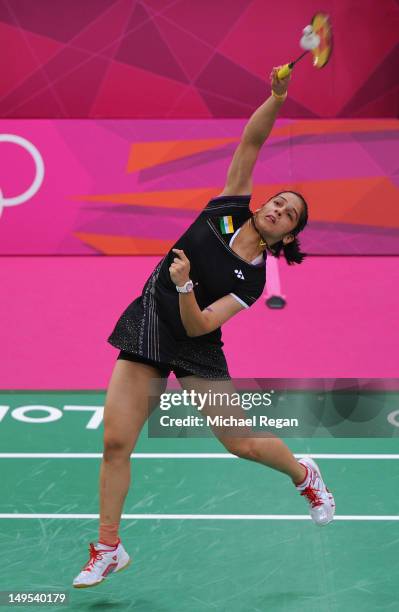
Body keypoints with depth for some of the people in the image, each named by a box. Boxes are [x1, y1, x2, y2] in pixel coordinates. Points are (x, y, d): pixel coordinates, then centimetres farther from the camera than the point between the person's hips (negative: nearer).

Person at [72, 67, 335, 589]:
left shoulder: (253, 279, -9)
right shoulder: (229, 209, -2)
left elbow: (198, 325, -18)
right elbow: (251, 142, -8)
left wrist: (184, 286, -35)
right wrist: (277, 97, -23)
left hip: (196, 348, -2)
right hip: (146, 329, 3)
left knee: (242, 443, -3)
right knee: (115, 443, -6)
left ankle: (304, 473, 31)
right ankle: (108, 549, 9)